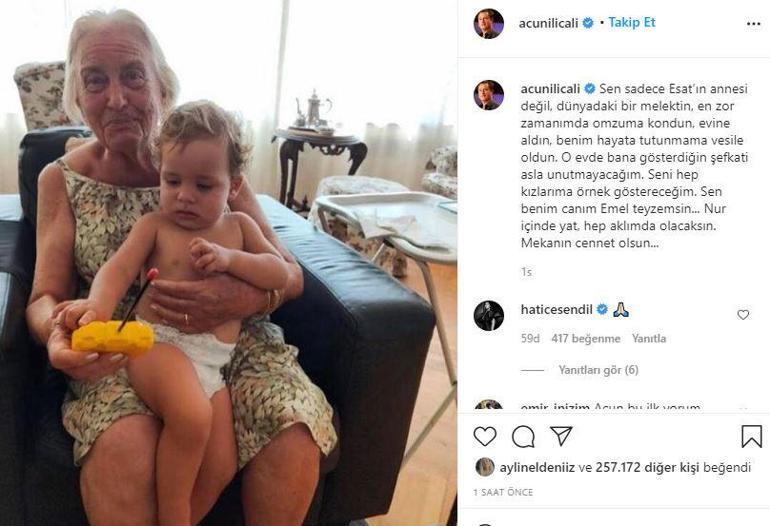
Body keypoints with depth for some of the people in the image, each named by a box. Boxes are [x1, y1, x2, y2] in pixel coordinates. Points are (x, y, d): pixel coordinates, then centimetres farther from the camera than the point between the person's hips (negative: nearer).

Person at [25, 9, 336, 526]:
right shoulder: (62, 180, 7)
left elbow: (290, 272, 0)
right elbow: (44, 297, 3)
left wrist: (245, 296, -25)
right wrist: (57, 330, -23)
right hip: (120, 355, 0)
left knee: (293, 433, -29)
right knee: (121, 449, -34)